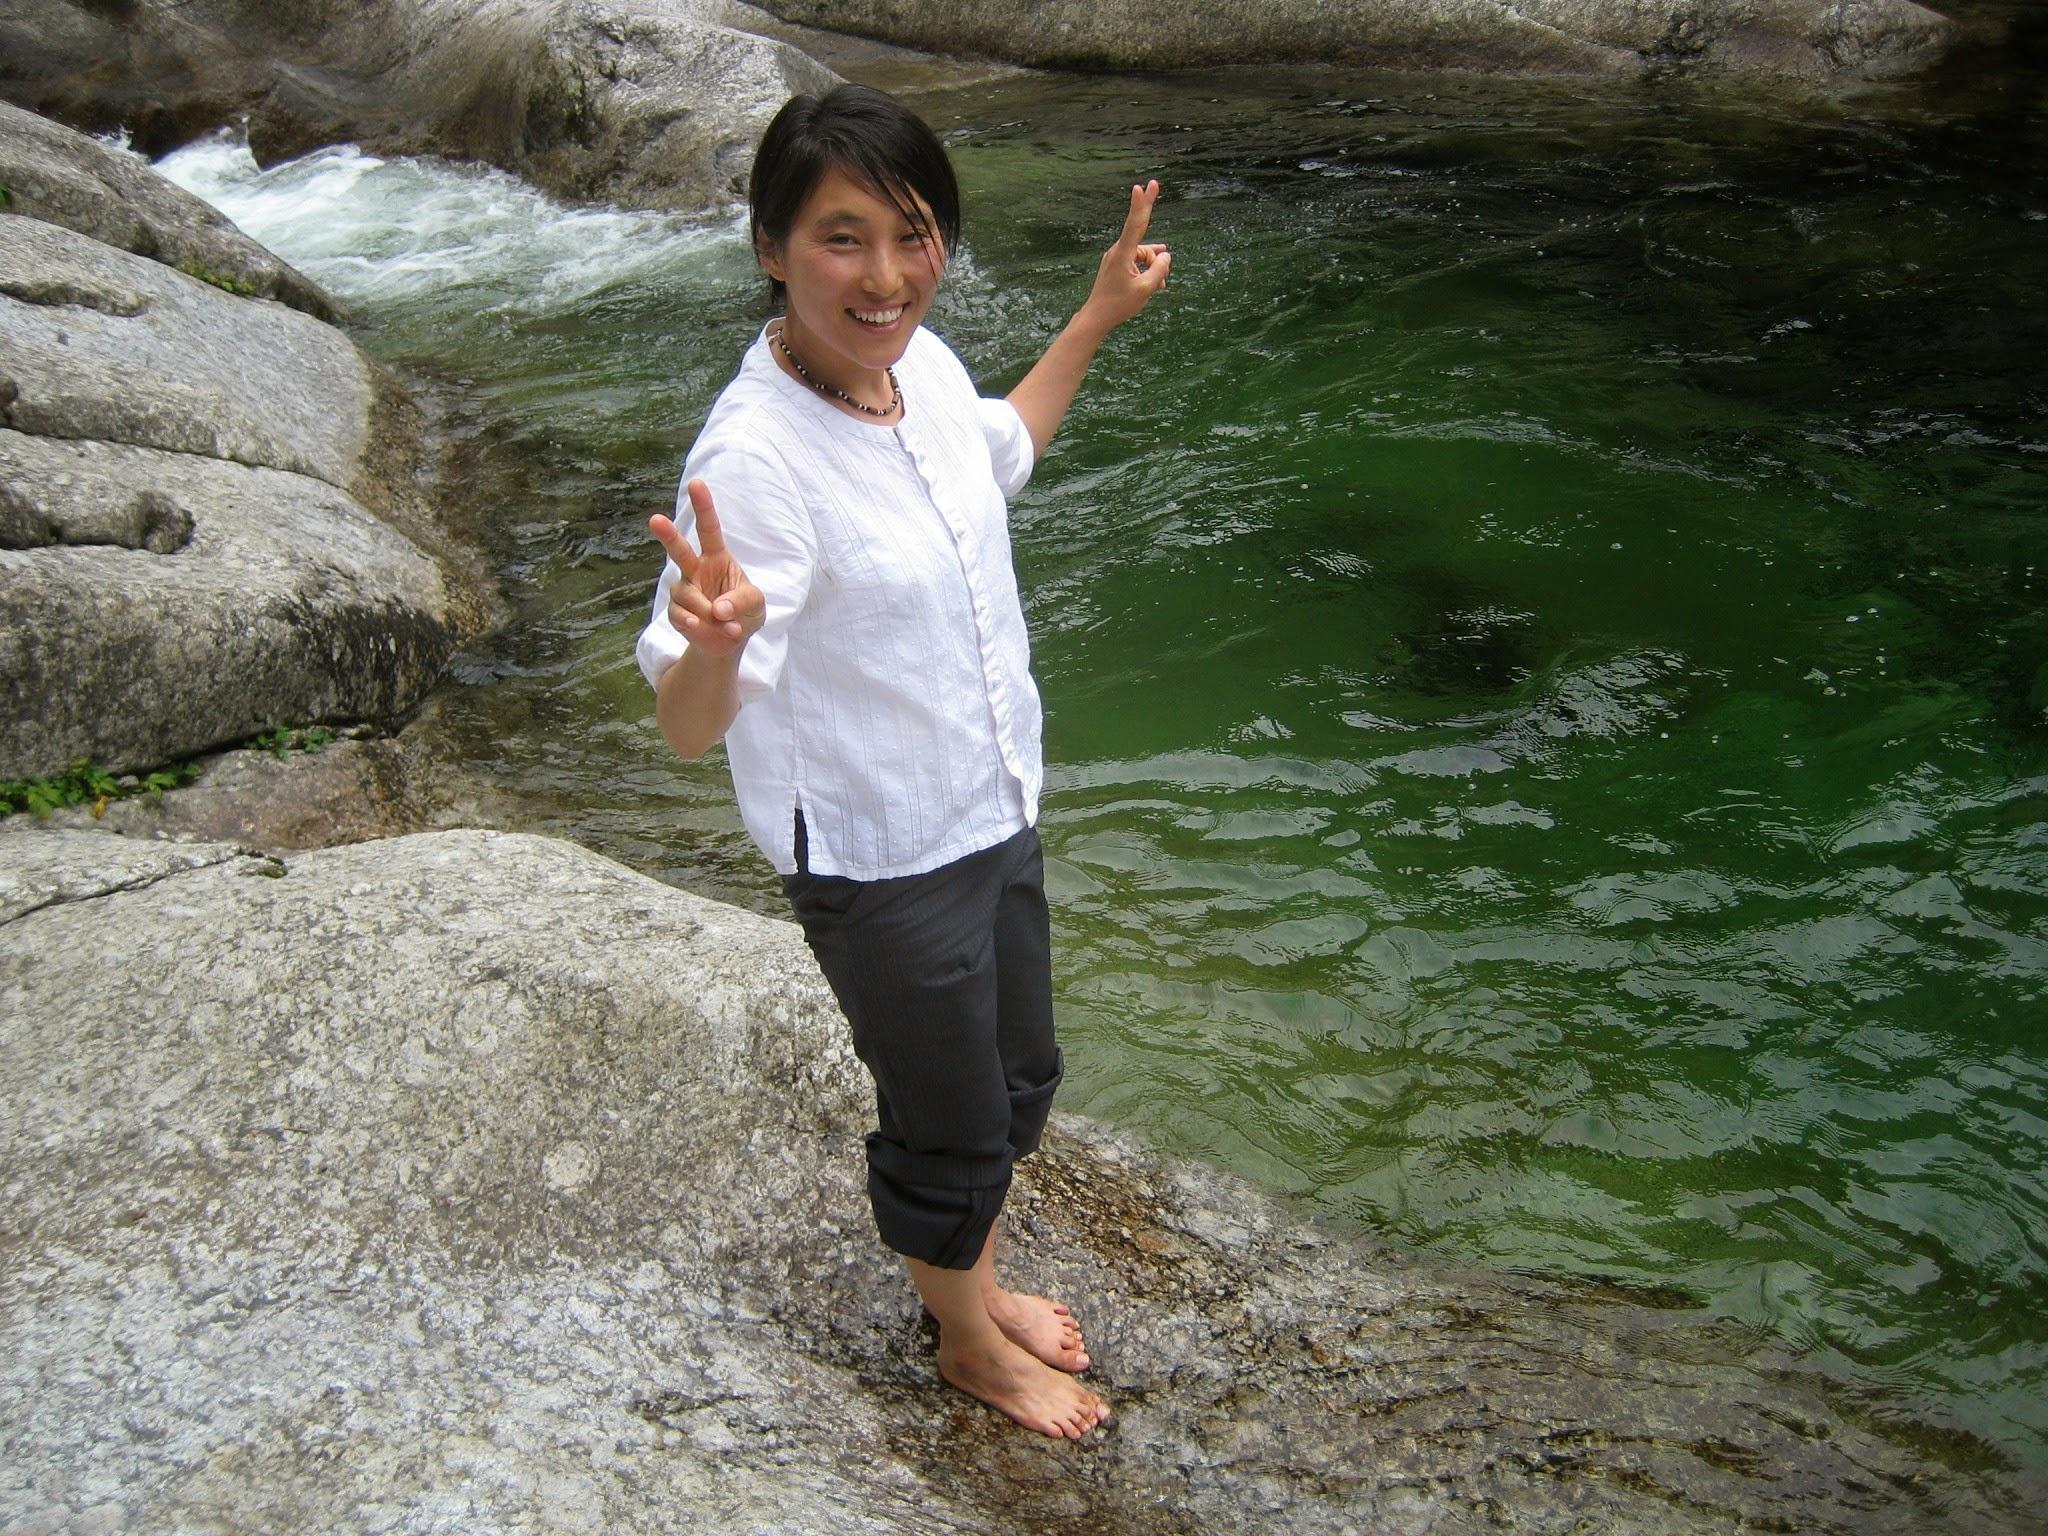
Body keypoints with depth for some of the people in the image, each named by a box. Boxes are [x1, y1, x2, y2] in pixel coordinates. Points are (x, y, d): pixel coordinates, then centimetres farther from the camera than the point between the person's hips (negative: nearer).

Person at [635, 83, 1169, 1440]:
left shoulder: (922, 364, -7)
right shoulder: (756, 457, -30)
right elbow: (690, 727, -26)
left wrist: (1098, 318, 18)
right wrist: (715, 637, -48)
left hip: (996, 814, 8)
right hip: (882, 860, -7)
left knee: (1018, 1078, 26)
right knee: (950, 1124, 16)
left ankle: (977, 1279, 54)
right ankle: (970, 1343, 46)